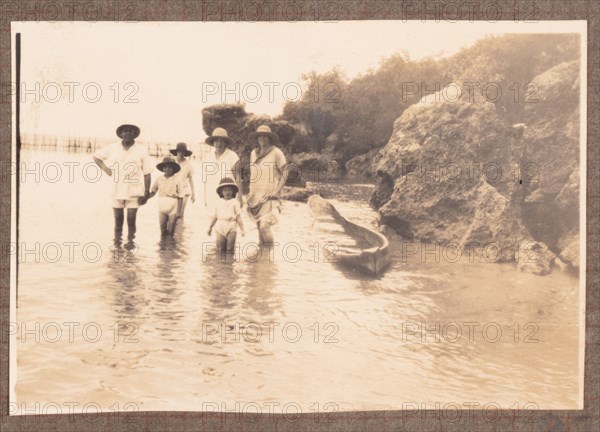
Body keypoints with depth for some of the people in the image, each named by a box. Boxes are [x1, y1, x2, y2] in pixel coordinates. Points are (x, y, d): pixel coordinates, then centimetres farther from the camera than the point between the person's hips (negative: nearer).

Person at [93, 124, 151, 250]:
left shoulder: (141, 150, -1)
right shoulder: (112, 148, 4)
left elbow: (147, 173, -1)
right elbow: (95, 156, 18)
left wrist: (147, 192, -6)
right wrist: (105, 169, 3)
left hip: (134, 192, -2)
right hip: (117, 191, 2)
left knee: (131, 220, 0)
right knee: (118, 219, 8)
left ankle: (130, 241, 14)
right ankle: (117, 242, 19)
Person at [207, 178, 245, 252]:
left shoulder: (235, 202, 2)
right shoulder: (219, 202, 10)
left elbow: (238, 217, 1)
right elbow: (215, 216, 17)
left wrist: (242, 229, -4)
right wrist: (210, 227, 17)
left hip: (231, 228, -2)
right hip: (220, 228, 2)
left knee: (230, 249, -3)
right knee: (220, 248, 0)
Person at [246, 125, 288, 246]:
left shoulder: (276, 153, -6)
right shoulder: (253, 153, 11)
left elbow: (285, 174, -4)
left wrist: (277, 191, -12)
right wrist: (251, 191, 14)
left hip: (269, 196, -6)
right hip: (255, 195, 6)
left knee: (264, 226, -15)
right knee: (259, 226, 9)